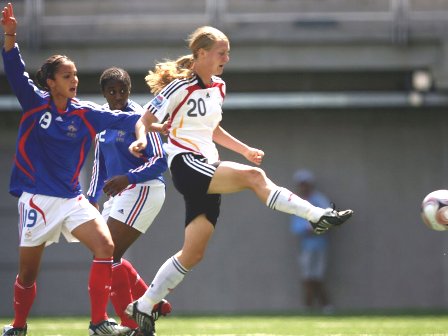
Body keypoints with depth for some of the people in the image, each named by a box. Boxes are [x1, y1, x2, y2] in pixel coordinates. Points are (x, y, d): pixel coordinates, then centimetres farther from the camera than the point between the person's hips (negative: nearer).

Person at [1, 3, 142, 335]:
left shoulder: (84, 114, 2)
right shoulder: (35, 102, -3)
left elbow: (121, 119, -3)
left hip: (72, 198, 2)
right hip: (37, 199, -2)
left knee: (105, 246, -17)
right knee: (28, 271, 4)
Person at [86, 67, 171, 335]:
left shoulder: (137, 117, -13)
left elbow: (160, 160, -18)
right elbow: (100, 163, 24)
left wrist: (128, 178, -29)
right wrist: (92, 199, 19)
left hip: (143, 190, -9)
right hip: (120, 193, 9)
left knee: (108, 254, -15)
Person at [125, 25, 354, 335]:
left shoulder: (218, 87, 15)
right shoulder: (180, 87, -9)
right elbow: (145, 120, -7)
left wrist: (245, 150, 23)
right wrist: (141, 140, -28)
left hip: (208, 170, 8)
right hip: (185, 164, -8)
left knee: (193, 254, 4)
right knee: (253, 176, -28)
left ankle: (143, 308, 12)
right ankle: (318, 216, -31)